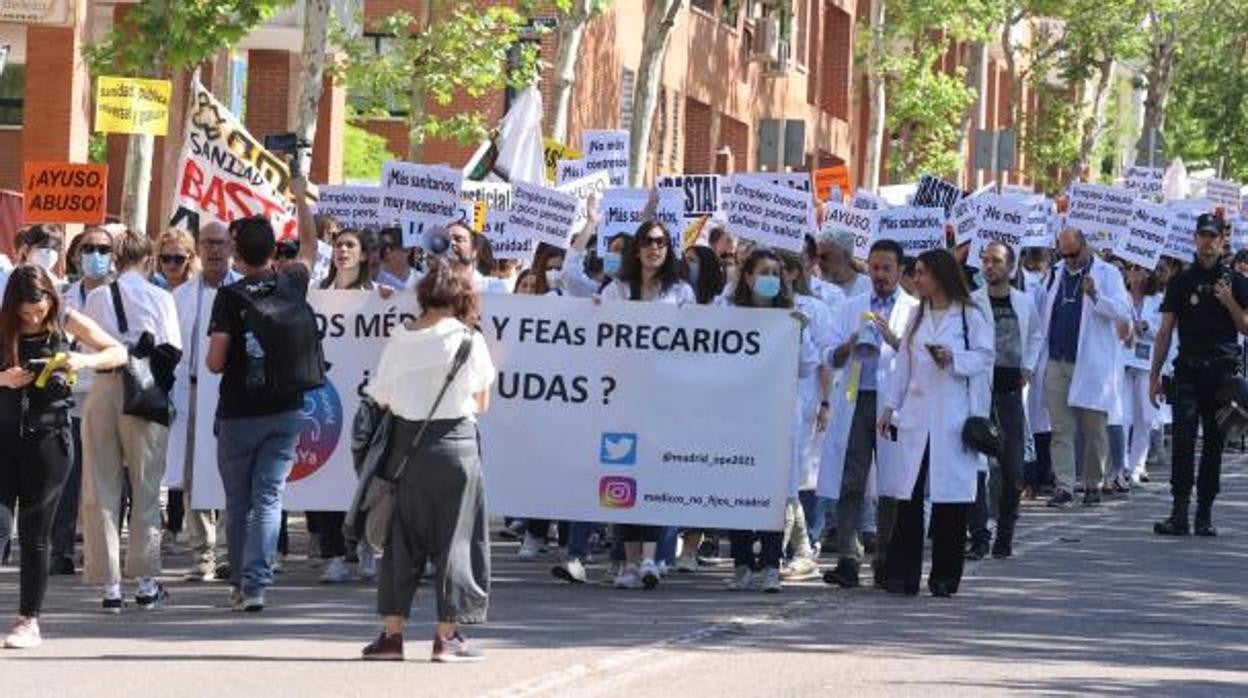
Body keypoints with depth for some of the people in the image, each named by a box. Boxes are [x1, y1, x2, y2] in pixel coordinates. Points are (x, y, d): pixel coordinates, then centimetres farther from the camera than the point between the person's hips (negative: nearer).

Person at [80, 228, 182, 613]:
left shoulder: (96, 298, 2)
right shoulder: (160, 299, -3)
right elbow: (173, 350, -1)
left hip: (103, 388, 1)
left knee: (101, 490, 6)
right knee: (146, 487, 8)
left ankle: (110, 585, 4)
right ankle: (147, 583, 9)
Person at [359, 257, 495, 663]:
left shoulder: (399, 340, 0)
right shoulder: (469, 341, -6)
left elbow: (380, 400, 2)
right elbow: (481, 403, 2)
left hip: (405, 443, 3)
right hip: (454, 443, -3)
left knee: (401, 537, 12)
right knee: (453, 536, 6)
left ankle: (391, 632, 12)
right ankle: (447, 635, 5)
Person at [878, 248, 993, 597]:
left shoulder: (971, 316, 1)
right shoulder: (918, 316, 18)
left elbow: (984, 359, -3)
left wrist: (953, 358, -19)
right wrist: (891, 406, 16)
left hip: (953, 417, -5)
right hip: (916, 417, 5)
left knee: (951, 499, -3)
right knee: (908, 496, -1)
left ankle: (944, 577, 5)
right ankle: (901, 577, 0)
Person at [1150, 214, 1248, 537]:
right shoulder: (1181, 282, 8)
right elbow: (1165, 331, 8)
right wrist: (1154, 375, 4)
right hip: (1188, 370, -1)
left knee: (1214, 443, 4)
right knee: (1183, 440, -11)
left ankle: (1205, 513, 9)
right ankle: (1179, 513, -14)